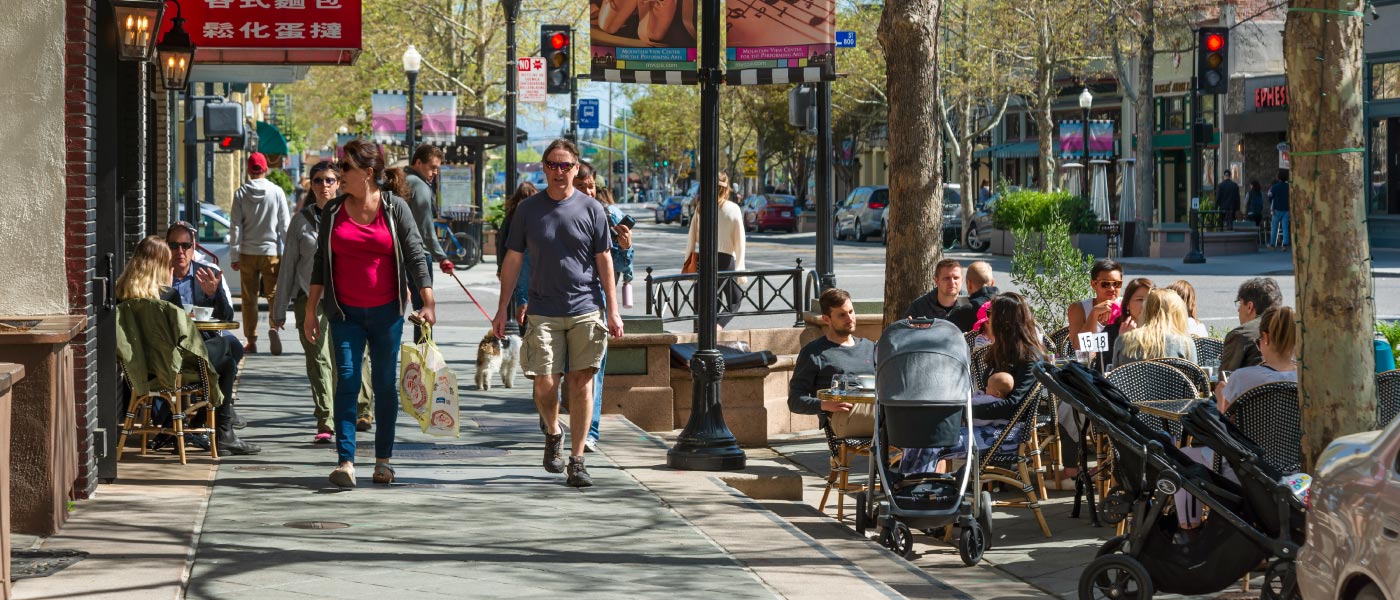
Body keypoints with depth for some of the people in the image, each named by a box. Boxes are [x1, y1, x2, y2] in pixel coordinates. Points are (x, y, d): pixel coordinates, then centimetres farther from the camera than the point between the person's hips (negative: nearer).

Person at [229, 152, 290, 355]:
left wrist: (234, 256, 3)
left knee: (249, 298, 8)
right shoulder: (276, 192, -3)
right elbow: (285, 224, -1)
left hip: (247, 253, 1)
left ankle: (251, 341, 10)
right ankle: (274, 327, -22)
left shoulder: (241, 193, -1)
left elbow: (235, 226, -1)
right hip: (271, 251, -1)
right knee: (273, 294, 4)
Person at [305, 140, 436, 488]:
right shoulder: (333, 211, 6)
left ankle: (383, 460, 16)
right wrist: (310, 311, 7)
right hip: (345, 312, 1)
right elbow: (321, 263, 10)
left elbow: (415, 255, -1)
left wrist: (428, 303, -9)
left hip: (386, 312, -1)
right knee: (347, 381, -9)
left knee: (385, 384, 6)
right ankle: (345, 461, -14)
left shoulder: (395, 208, -1)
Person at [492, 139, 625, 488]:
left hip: (586, 310, 0)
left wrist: (612, 310, 1)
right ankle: (553, 434, 25)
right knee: (545, 383, -5)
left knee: (581, 382, -2)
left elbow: (604, 261, 6)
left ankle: (577, 460, 3)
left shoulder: (591, 209, 4)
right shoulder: (528, 210, 6)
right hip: (544, 311, 0)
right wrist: (503, 309, 6)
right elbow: (513, 260, 10)